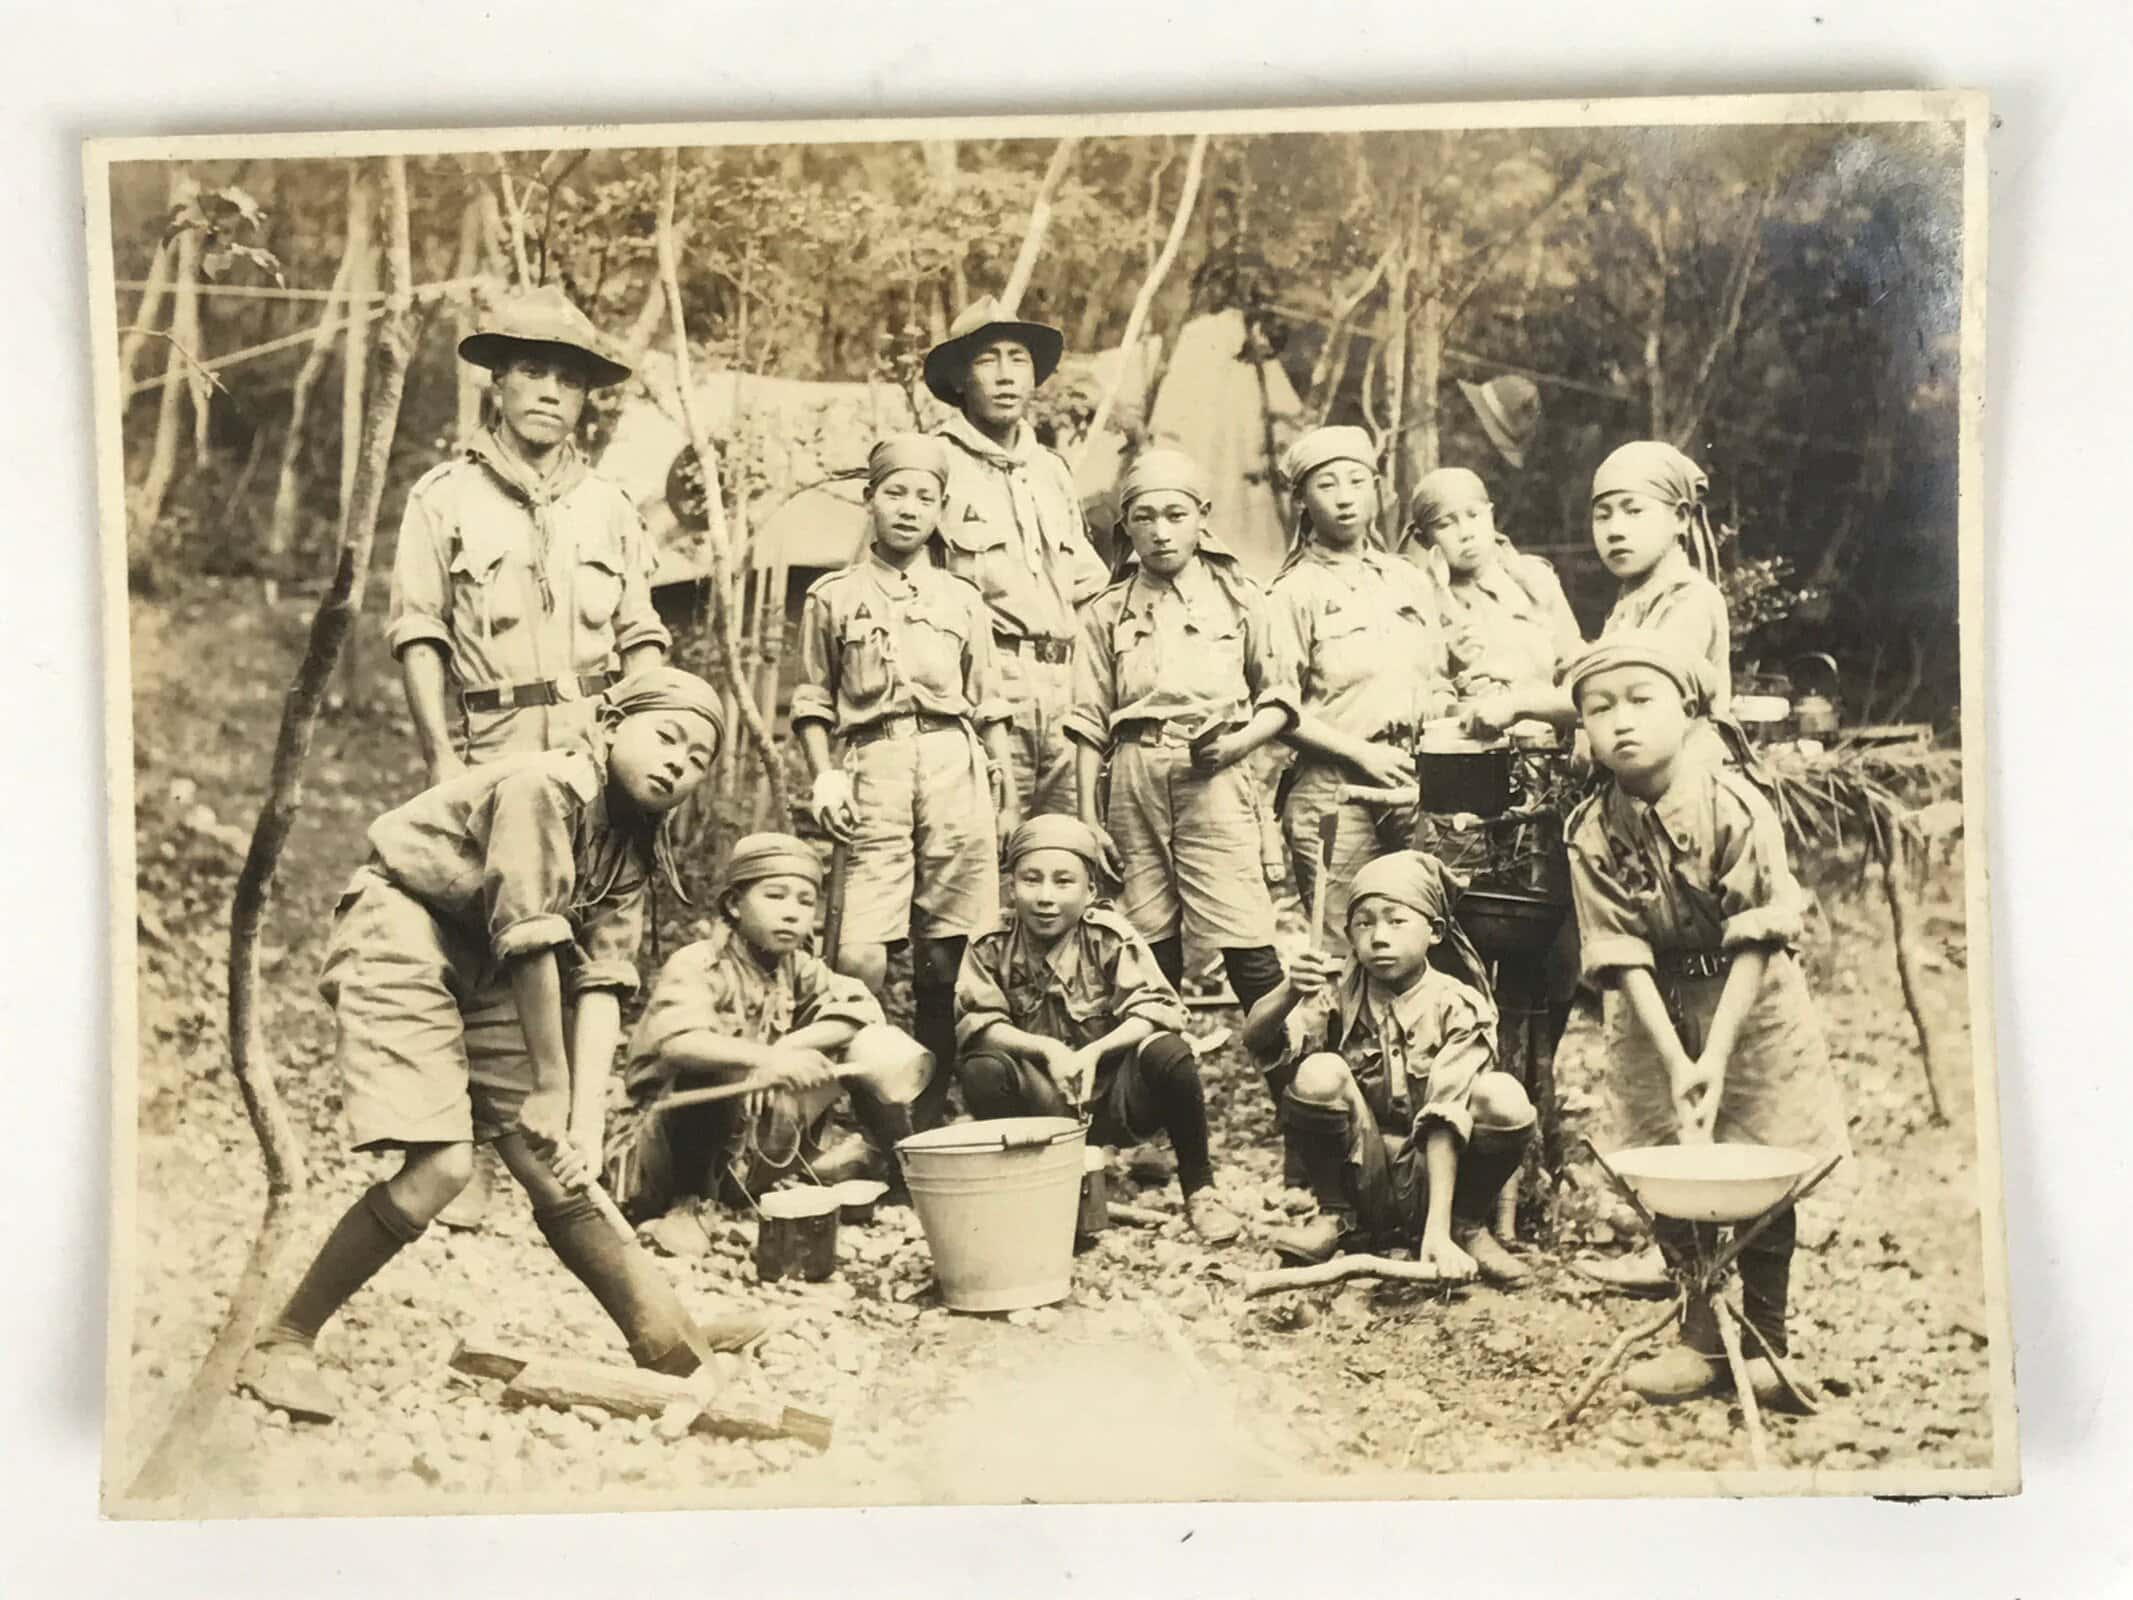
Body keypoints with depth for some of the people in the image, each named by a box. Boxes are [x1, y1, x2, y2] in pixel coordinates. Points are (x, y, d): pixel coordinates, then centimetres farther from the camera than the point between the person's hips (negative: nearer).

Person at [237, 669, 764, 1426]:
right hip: (398, 940, -8)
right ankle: (283, 1345, -8)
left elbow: (602, 982, -5)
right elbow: (529, 943, -22)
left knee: (554, 1171, 5)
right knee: (442, 1164, -19)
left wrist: (586, 1120, -16)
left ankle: (665, 1338, 10)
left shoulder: (634, 847, 3)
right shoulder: (544, 786, -22)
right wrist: (551, 1087, -15)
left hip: (478, 978, 8)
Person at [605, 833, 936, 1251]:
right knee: (711, 1067, -38)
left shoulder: (796, 967, 2)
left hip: (747, 1153, 5)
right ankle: (682, 1205, -20)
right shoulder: (697, 965, -18)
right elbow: (678, 1044, -39)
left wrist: (786, 1048, -27)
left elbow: (861, 1007, -14)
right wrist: (766, 1057, -56)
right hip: (660, 1149, -5)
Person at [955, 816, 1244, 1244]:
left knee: (1167, 1052, -31)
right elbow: (976, 1023, -14)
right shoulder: (991, 949, -5)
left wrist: (1094, 1052, -33)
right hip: (1045, 1109, 1)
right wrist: (1047, 1049, -28)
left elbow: (1159, 1008, -19)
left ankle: (1199, 1192, -8)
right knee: (982, 1070, -28)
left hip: (1114, 1097, -1)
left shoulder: (1110, 937, -11)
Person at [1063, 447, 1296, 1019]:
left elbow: (1280, 694, 12)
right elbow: (1089, 721, 11)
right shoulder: (1108, 612, 12)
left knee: (1246, 942, -9)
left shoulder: (1237, 597, 10)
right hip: (1136, 777, 2)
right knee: (1150, 946, 2)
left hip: (1215, 778, -2)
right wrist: (1089, 816, 5)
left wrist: (1239, 741, -7)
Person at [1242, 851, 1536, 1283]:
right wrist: (1289, 993, -40)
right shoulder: (1340, 993, -5)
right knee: (1319, 1073, -26)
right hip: (1360, 1176, 1)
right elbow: (1254, 1039, -18)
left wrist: (1437, 1231, -29)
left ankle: (1465, 1227, -2)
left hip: (1431, 1177, -1)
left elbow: (1445, 1120, -20)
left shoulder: (1459, 1007, -11)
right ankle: (1335, 1217, -2)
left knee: (1504, 1098, -27)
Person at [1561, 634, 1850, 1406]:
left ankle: (1765, 1339, 19)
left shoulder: (1737, 808, -21)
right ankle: (1702, 1336, 19)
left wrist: (1715, 1055, -25)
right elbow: (1624, 958, -15)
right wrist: (1674, 1059, -24)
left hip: (1751, 1005, -2)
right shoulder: (1593, 833, -14)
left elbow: (1754, 943, -20)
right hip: (1656, 1009, 2)